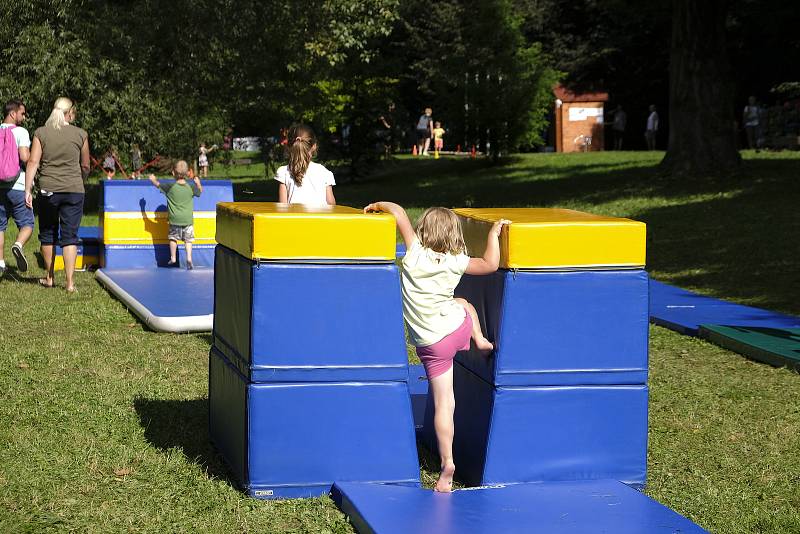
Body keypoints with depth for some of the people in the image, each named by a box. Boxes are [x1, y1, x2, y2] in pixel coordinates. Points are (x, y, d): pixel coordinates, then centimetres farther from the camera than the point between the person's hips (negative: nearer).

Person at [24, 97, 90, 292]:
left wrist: (28, 190, -6)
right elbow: (85, 166, 9)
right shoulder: (80, 134, 1)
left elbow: (32, 163, -6)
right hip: (74, 191, -1)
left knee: (47, 235, 16)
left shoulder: (41, 133, 1)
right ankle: (70, 282, -4)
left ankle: (49, 278, 27)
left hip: (48, 190, 1)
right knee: (69, 236, 1)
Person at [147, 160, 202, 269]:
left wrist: (153, 179, 24)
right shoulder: (191, 187, -6)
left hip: (174, 219, -1)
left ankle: (173, 259, 20)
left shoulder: (170, 187, -10)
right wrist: (198, 183, 31)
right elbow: (200, 191, 14)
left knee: (173, 238, 16)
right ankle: (189, 258, -7)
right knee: (188, 239, 6)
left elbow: (158, 184, 3)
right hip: (188, 218, 1)